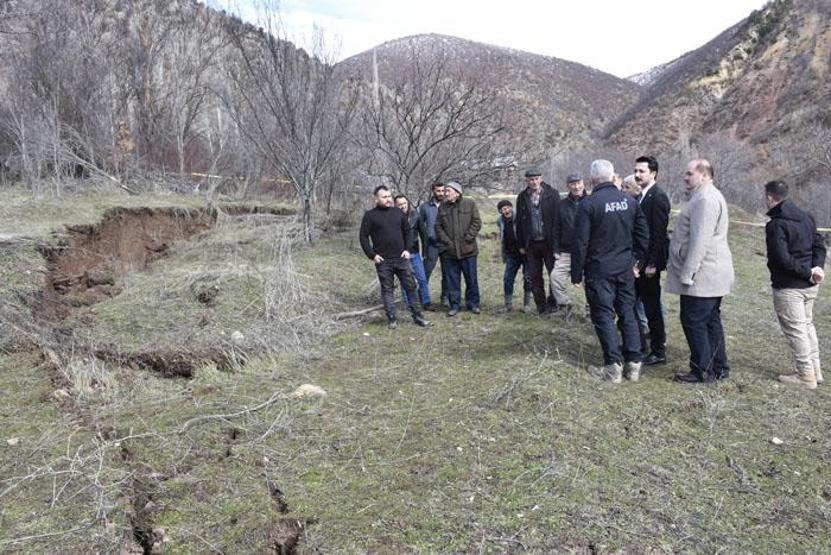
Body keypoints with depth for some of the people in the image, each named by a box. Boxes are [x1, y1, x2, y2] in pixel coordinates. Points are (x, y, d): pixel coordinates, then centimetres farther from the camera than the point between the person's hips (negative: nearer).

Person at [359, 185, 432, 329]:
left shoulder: (398, 213, 9)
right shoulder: (370, 215, -2)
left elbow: (408, 231, 17)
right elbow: (363, 237, -2)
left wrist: (407, 249, 6)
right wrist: (372, 255, -8)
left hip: (401, 258, 3)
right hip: (383, 261, -3)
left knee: (411, 287, 4)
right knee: (387, 290, 5)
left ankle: (418, 316, 13)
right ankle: (392, 320, 14)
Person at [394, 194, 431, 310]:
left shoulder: (415, 215, 1)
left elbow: (423, 233, 7)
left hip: (414, 253, 2)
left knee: (422, 279, 3)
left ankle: (426, 303, 13)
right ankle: (409, 304, 15)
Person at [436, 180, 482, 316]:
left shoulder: (469, 203, 1)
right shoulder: (442, 207, 8)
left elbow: (476, 223, -2)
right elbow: (438, 226, 7)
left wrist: (467, 239, -10)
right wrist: (447, 242, -4)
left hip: (468, 250, -2)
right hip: (449, 251, 2)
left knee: (471, 279, 6)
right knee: (452, 280, 6)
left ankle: (473, 303, 20)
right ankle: (455, 305, 17)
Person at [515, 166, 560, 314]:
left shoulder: (552, 194, -2)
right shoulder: (522, 197, 7)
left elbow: (557, 218, -5)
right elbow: (519, 222, 10)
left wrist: (557, 240, -12)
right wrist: (521, 244, 7)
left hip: (549, 242, -3)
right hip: (531, 243, 3)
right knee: (535, 277, 7)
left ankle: (552, 303, 14)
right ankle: (541, 305, 17)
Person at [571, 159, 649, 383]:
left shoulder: (588, 204, -12)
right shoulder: (630, 201, 5)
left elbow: (580, 243, -12)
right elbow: (643, 236, 10)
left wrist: (577, 273, -4)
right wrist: (634, 260, 19)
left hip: (599, 270, -5)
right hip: (625, 269, 5)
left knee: (604, 316, 2)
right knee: (628, 314, 12)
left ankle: (613, 367, 3)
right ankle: (633, 364, 16)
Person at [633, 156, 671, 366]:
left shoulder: (658, 197, -14)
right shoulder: (642, 196, 13)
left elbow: (659, 233, -18)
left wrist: (652, 263, -20)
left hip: (649, 261, -9)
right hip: (639, 260, 9)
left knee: (651, 305, -1)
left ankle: (658, 352, 10)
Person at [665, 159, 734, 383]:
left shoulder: (705, 199, -17)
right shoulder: (709, 196, 18)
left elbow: (700, 241, -23)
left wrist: (687, 274, -21)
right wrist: (686, 271, 21)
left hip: (703, 274, -11)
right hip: (713, 275, 11)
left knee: (694, 321, -4)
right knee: (710, 320, 15)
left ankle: (703, 371, 5)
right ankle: (719, 368, 24)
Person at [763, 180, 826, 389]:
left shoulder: (775, 225, -18)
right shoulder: (805, 217, 9)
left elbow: (783, 259, -24)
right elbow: (819, 245, 8)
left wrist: (808, 273, -14)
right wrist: (816, 267, -4)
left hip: (788, 287, -9)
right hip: (810, 286, 9)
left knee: (795, 329, 1)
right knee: (808, 324, 20)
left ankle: (806, 375, 9)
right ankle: (815, 370, 28)